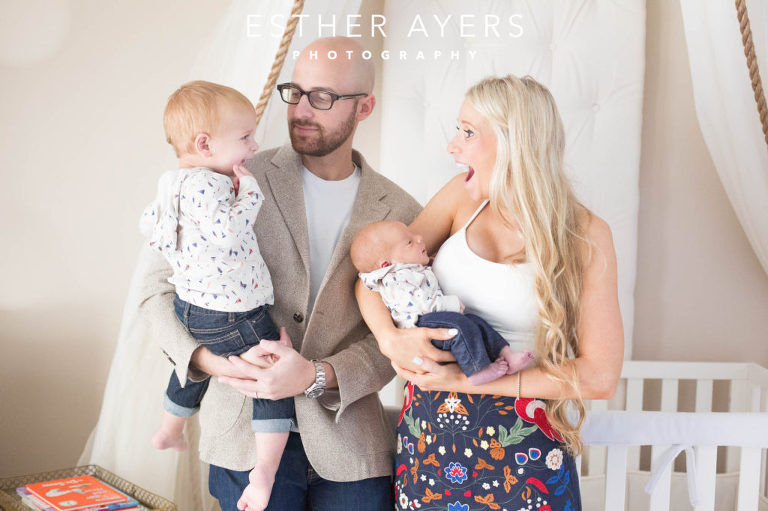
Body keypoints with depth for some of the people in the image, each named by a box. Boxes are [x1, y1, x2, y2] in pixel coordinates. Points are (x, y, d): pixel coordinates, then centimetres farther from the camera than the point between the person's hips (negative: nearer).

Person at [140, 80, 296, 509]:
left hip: (190, 306, 10)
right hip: (232, 314, -10)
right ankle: (265, 474, -6)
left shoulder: (174, 184, 7)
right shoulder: (206, 184, -25)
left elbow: (151, 225, 17)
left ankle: (170, 432, 57)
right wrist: (248, 190, -24)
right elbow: (228, 232, -36)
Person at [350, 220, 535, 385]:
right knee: (461, 326, -28)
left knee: (476, 322, 1)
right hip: (420, 326, -11)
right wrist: (452, 304, -17)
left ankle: (507, 356, -7)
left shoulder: (417, 269, 23)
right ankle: (477, 371, -32)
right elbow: (420, 304, -24)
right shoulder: (394, 280, -15)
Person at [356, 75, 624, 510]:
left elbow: (600, 375, -14)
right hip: (428, 427, 3)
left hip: (519, 442, -3)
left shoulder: (585, 236, -11)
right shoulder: (464, 197, 0)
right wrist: (390, 337, -19)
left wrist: (468, 380, -18)